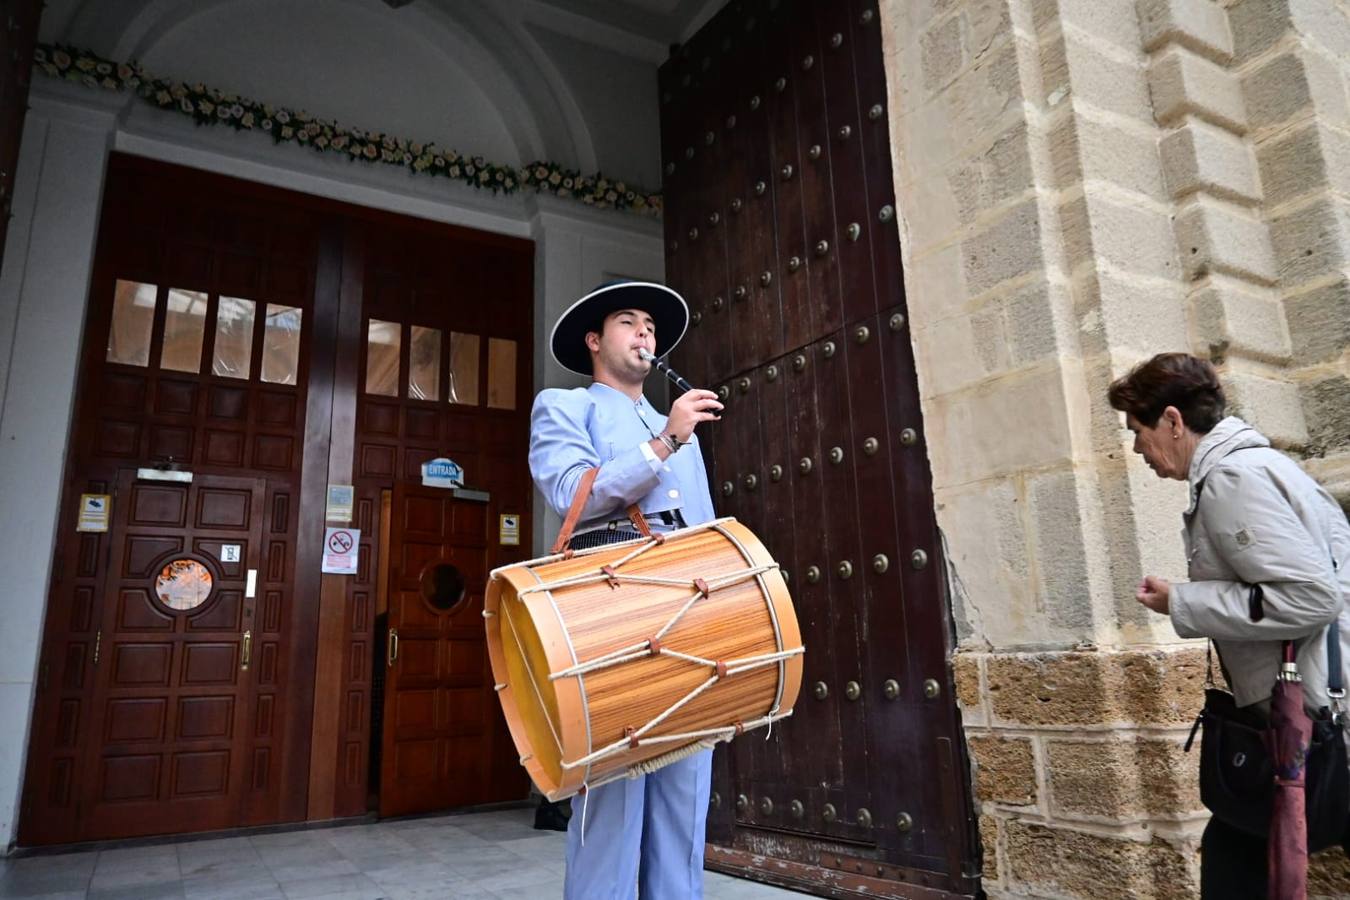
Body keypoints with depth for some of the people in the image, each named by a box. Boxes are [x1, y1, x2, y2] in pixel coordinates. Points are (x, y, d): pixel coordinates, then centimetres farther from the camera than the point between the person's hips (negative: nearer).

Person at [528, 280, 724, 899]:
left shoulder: (680, 432, 30)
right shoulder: (562, 406, 12)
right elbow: (572, 494, -7)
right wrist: (664, 443, -13)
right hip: (610, 605, -5)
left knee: (684, 791, 4)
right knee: (611, 786, -7)